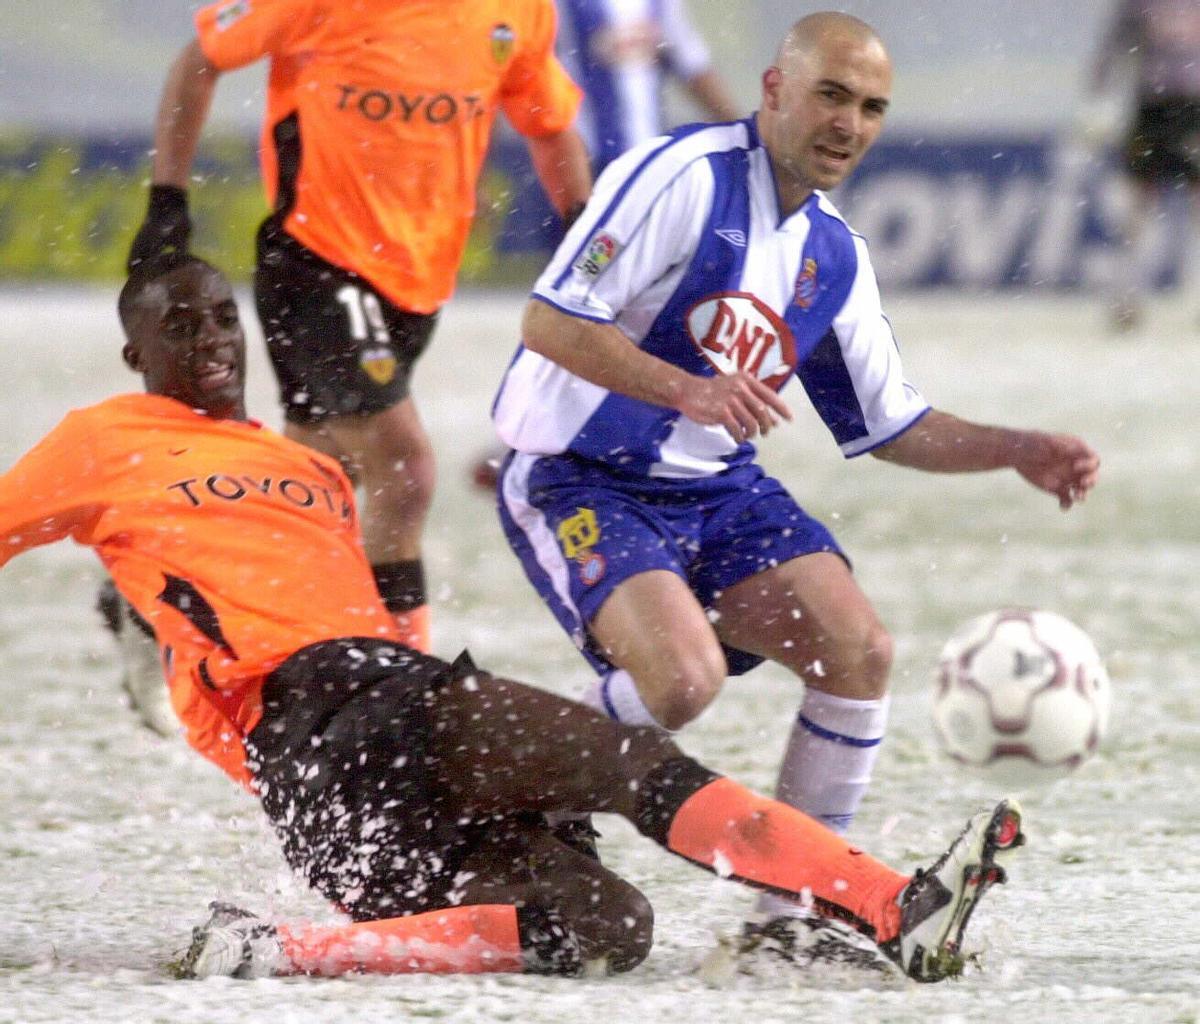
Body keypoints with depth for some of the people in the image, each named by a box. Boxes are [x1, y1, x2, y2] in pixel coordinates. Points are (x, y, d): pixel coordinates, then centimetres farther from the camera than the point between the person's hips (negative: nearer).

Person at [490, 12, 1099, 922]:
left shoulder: (835, 257, 8)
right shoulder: (685, 175, -16)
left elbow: (890, 425, 17)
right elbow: (549, 321, -21)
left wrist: (1017, 452, 1)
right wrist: (686, 389, -33)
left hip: (720, 489, 7)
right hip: (580, 481, -7)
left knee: (860, 649, -11)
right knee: (684, 679, -29)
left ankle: (799, 904, 1)